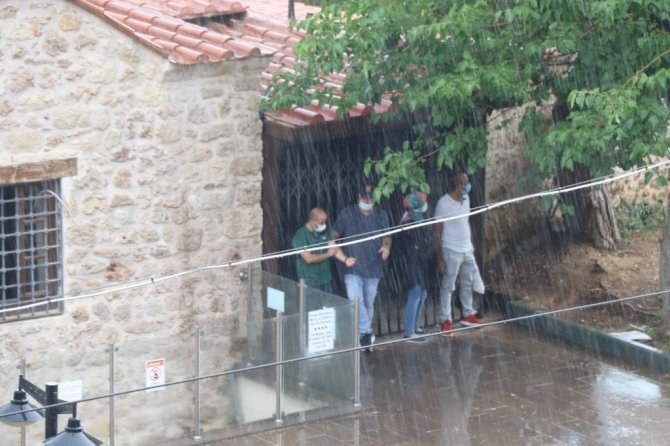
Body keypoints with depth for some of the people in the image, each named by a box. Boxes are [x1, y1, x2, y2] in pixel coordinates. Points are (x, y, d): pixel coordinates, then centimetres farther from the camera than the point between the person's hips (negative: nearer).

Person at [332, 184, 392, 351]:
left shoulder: (381, 215, 4)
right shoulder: (347, 214, -6)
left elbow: (386, 236, 15)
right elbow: (335, 235, 1)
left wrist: (386, 246, -7)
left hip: (373, 268, 3)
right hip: (352, 267, -3)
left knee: (369, 303, 13)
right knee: (355, 300, -21)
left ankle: (364, 335, 27)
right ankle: (366, 332, -12)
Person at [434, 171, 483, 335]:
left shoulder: (466, 199, 4)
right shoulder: (443, 203, -18)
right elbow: (437, 232, -14)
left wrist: (471, 245, 16)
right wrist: (440, 258, -15)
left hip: (467, 250, 7)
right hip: (451, 252, -7)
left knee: (468, 283, 17)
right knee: (447, 287, 2)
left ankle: (467, 314, 32)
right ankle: (446, 320, 9)